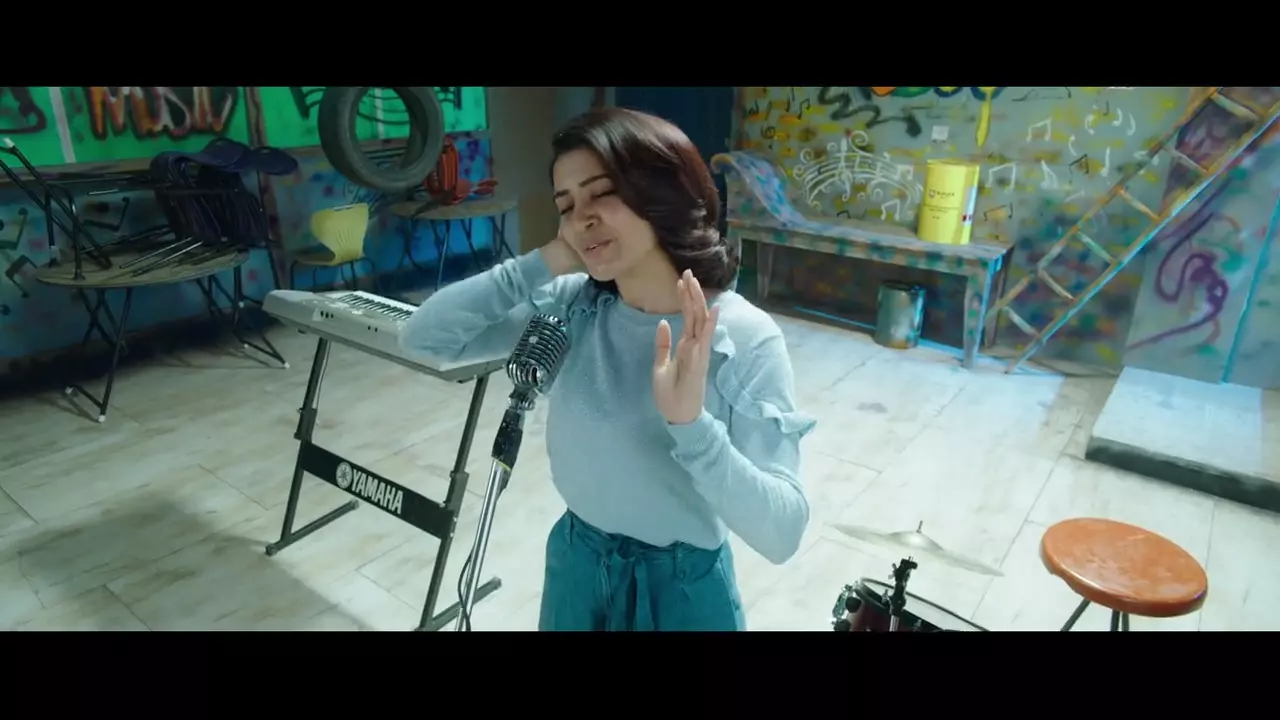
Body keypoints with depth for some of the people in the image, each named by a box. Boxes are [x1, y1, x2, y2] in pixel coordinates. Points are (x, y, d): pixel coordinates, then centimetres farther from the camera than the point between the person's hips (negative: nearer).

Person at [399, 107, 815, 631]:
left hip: (682, 587, -3)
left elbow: (782, 533, -24)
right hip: (575, 566, 4)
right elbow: (423, 338, -13)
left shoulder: (746, 338, -21)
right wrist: (542, 266, -18)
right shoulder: (568, 306, -10)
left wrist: (691, 422, -38)